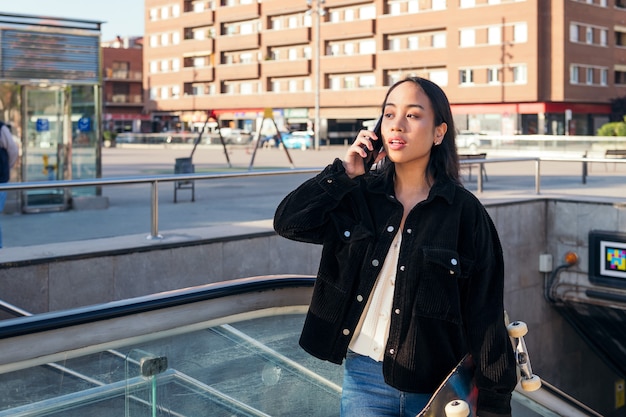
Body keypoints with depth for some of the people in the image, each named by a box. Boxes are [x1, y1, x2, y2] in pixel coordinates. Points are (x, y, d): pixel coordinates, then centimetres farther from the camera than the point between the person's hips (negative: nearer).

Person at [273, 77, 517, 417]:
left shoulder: (464, 211, -8)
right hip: (364, 378, 2)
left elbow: (485, 315, -7)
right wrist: (344, 173, -9)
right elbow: (288, 222, -5)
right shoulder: (360, 195, 2)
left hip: (438, 387, -2)